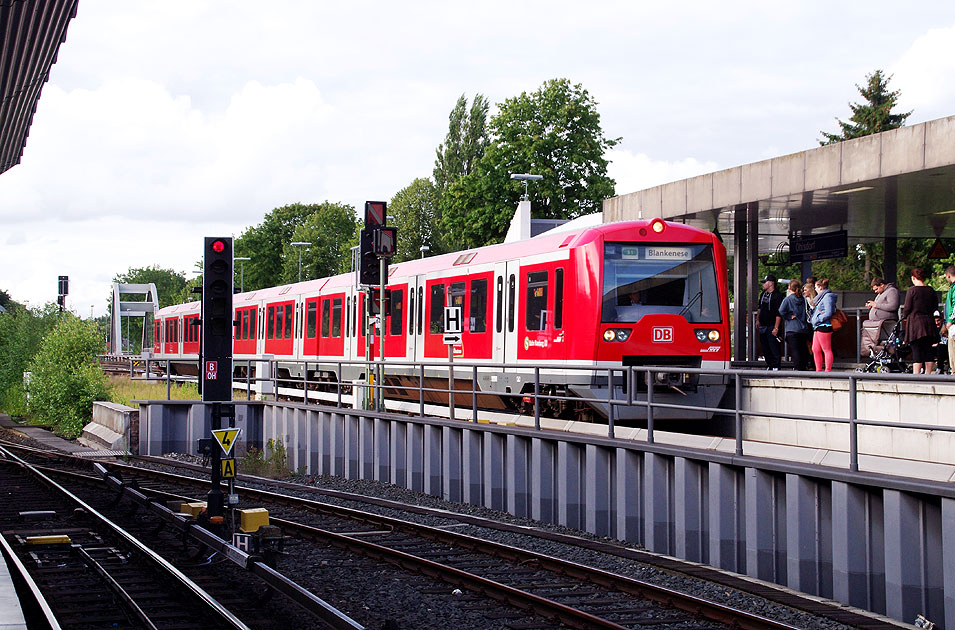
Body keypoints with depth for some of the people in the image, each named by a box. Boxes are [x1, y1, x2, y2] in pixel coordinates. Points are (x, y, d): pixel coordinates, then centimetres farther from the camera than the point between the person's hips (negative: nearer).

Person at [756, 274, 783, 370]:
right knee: (765, 349, 11)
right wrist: (758, 319, 22)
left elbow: (778, 314, -15)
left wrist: (776, 328, -19)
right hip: (763, 326, 8)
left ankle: (776, 367, -5)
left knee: (774, 349, -7)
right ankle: (769, 366, 18)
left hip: (772, 326, -8)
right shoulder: (763, 294, 15)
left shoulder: (777, 296, -11)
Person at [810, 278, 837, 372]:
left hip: (824, 327, -10)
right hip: (817, 327, 10)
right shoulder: (821, 297, 19)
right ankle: (818, 371, 16)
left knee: (827, 350, -6)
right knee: (815, 350, 11)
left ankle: (828, 371, -5)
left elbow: (828, 313, -19)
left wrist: (817, 320, -14)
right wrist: (812, 319, 15)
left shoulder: (828, 297, -12)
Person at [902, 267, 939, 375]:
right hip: (929, 323, 5)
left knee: (916, 351, -6)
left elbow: (907, 308, -8)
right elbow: (935, 306, 13)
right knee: (928, 350, 9)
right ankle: (928, 375, 12)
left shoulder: (912, 290, -9)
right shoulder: (931, 290, 6)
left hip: (915, 323, -5)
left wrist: (904, 316, 11)